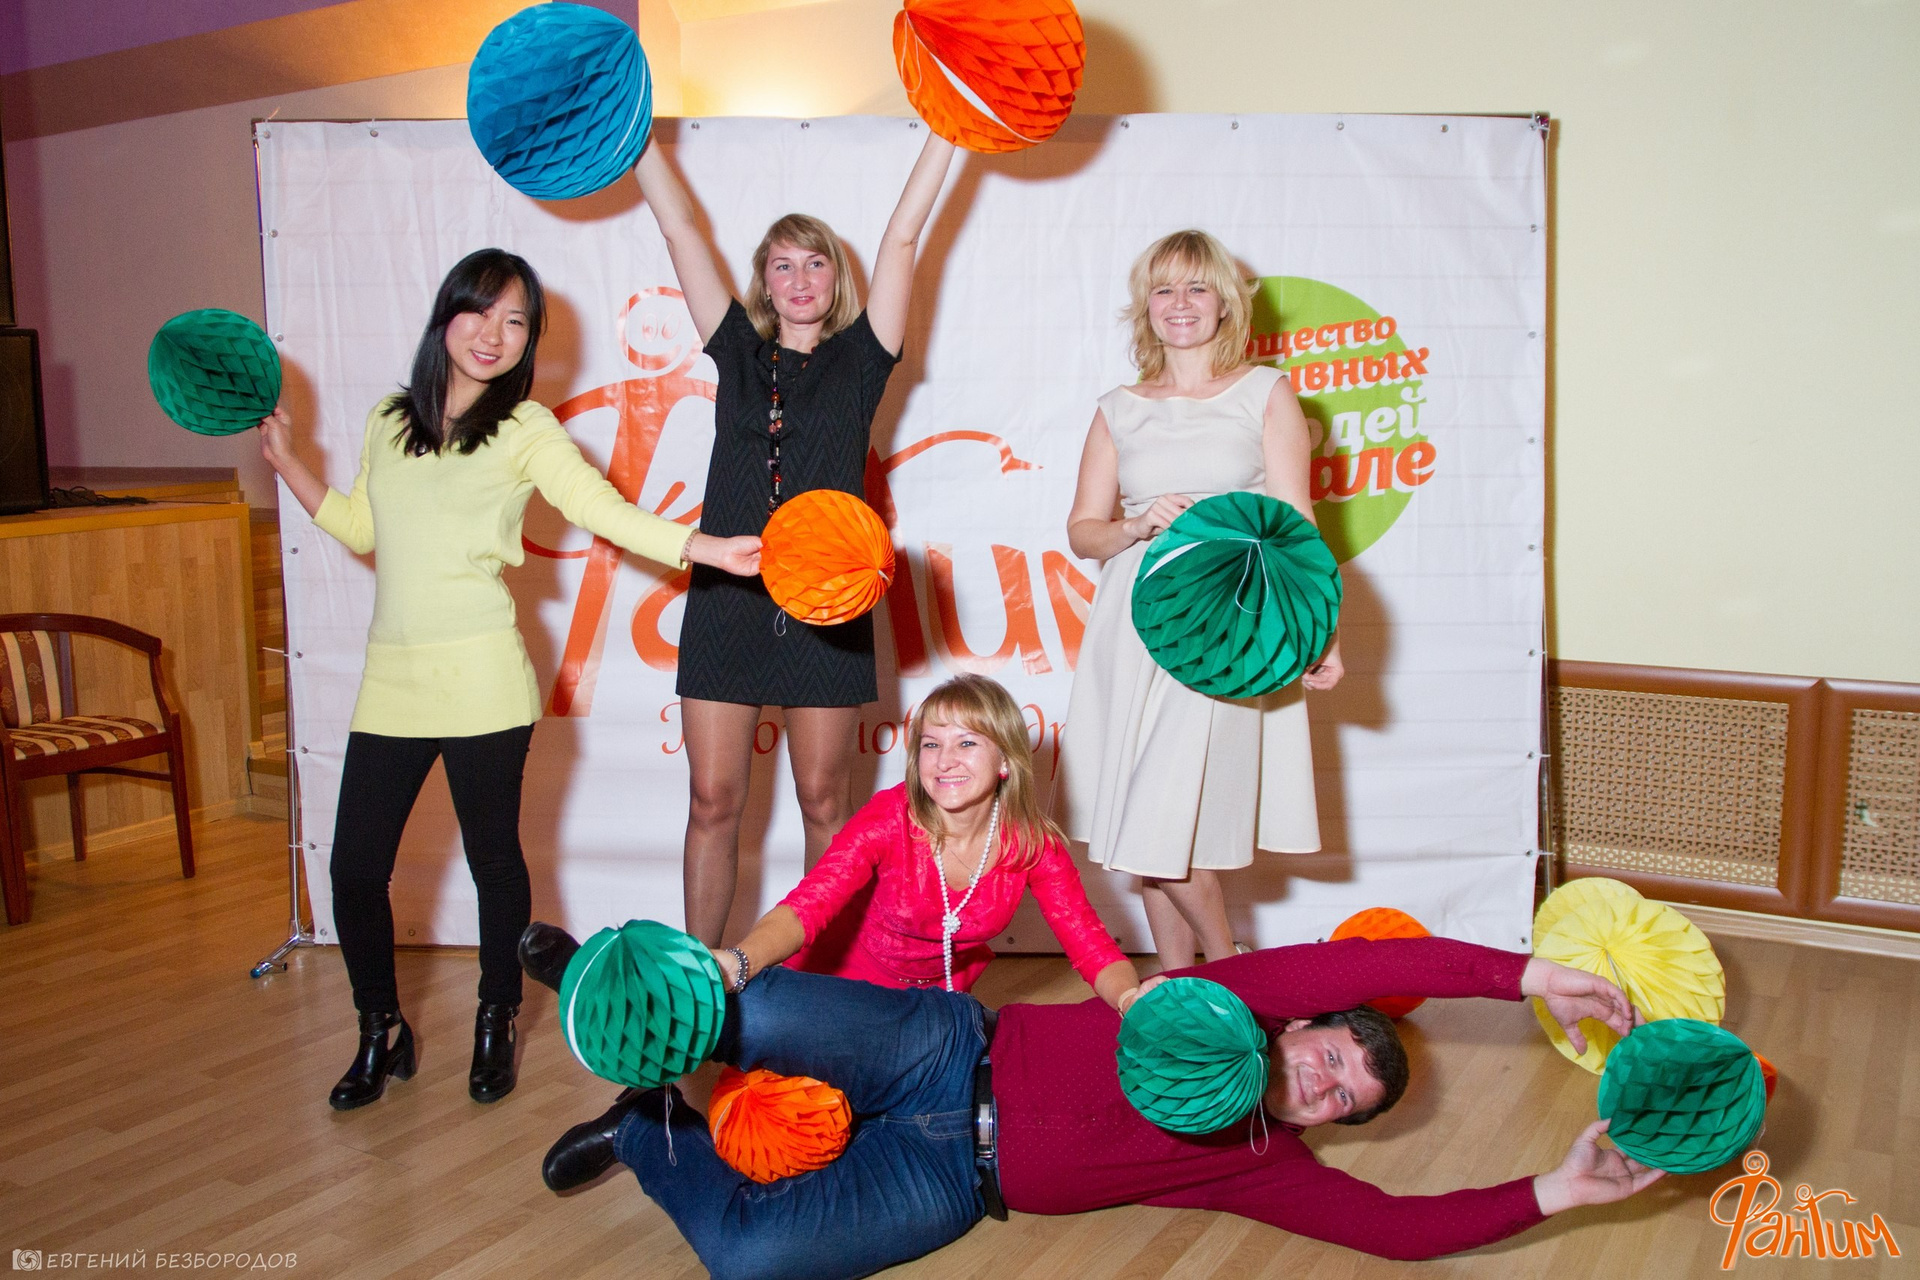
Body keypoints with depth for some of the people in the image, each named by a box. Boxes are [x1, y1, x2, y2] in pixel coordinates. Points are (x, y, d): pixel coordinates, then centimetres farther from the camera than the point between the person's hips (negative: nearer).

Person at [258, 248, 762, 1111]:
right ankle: (382, 1033, 27)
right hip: (391, 680, 5)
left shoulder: (525, 430, 0)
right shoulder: (389, 421, 15)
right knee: (354, 868, 5)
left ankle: (495, 1028, 29)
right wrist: (283, 458, 25)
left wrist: (709, 548, -23)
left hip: (481, 679, -4)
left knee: (492, 860, 7)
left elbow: (605, 509, -11)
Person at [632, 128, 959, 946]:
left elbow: (903, 235, 5)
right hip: (726, 596, 2)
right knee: (713, 799, 4)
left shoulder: (860, 357, 8)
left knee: (824, 799, 6)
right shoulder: (738, 351, 12)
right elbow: (679, 226, 14)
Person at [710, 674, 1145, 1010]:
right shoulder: (891, 818, -24)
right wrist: (737, 964, -57)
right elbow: (808, 904, -36)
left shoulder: (1033, 845, -16)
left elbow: (1092, 945, -16)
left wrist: (1131, 997, -40)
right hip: (845, 985, -2)